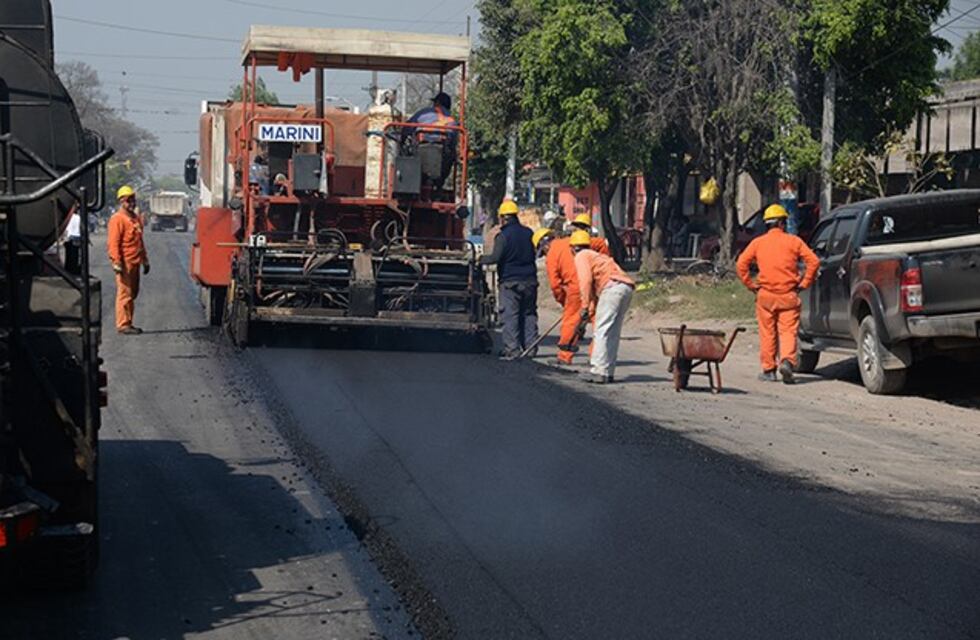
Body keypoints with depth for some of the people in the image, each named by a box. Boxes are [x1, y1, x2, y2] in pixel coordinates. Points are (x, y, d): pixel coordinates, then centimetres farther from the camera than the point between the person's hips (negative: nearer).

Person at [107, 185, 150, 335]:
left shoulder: (136, 218, 17)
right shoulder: (117, 219, -10)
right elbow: (113, 243, -16)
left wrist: (145, 260, 23)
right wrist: (117, 263, -22)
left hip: (135, 263, 9)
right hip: (125, 263, -9)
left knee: (133, 293, 13)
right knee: (125, 293, -7)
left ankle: (128, 323, 20)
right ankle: (123, 324, -4)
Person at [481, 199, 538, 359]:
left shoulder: (503, 235, -12)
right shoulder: (528, 233, 7)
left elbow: (495, 258, -16)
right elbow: (534, 253, 15)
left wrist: (480, 259, -2)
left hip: (510, 281, -6)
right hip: (529, 280, 6)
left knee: (510, 315, -3)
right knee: (529, 314, 12)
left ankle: (512, 348, -8)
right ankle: (530, 347, 11)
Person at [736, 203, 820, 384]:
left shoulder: (758, 242, 5)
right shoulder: (793, 241, 1)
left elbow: (741, 263, -3)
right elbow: (813, 261, -6)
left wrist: (750, 285, 5)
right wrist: (804, 283, 1)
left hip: (765, 295, 1)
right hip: (789, 295, -1)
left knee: (768, 333, 10)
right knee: (788, 332, 0)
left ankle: (768, 370, 13)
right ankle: (787, 361, -22)